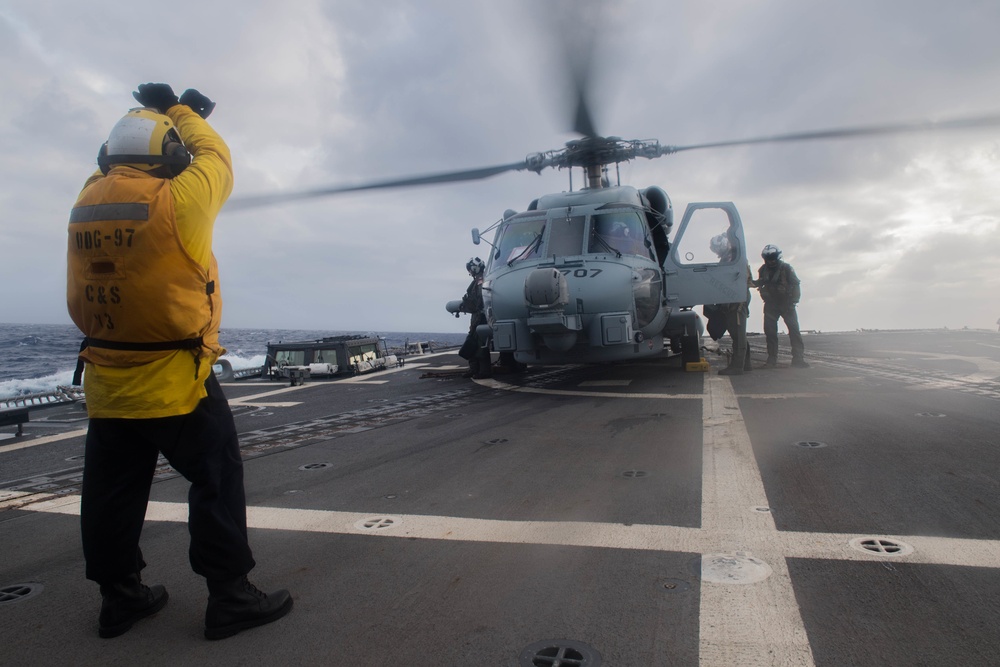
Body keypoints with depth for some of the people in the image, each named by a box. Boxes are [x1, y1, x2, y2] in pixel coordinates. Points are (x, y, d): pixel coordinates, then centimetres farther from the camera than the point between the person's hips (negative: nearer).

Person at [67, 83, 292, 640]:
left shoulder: (88, 201, 3)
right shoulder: (176, 200, -15)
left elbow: (116, 170, 24)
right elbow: (214, 159, 3)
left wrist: (149, 113, 27)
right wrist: (181, 111, 18)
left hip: (106, 381, 7)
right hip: (174, 381, -7)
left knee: (113, 489, 15)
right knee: (217, 480, 4)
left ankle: (120, 598, 29)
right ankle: (230, 596, 11)